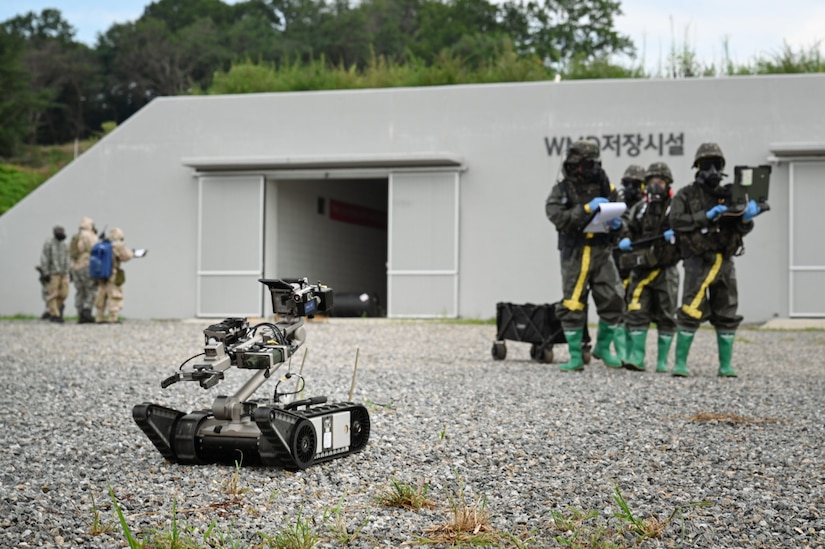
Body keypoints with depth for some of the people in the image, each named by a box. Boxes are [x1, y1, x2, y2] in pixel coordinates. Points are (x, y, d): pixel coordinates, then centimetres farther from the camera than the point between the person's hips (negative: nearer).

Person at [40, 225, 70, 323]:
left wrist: (68, 273, 18)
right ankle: (54, 315, 2)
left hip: (64, 273, 6)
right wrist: (46, 273, -13)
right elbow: (44, 259, -8)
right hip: (53, 273, -6)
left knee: (64, 294, 0)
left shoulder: (64, 245, 16)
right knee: (53, 294, -4)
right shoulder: (48, 244, -5)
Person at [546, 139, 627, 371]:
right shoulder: (562, 190, -1)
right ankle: (576, 356, 11)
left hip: (602, 252, 3)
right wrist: (587, 209, -24)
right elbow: (557, 218, -17)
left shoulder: (604, 185, 9)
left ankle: (603, 347, 19)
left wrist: (617, 222, -5)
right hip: (575, 255, -3)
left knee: (613, 300, -3)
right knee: (573, 306, 0)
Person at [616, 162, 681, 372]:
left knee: (666, 317, 3)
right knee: (636, 313, -6)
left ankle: (663, 361, 11)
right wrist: (624, 241, -4)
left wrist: (676, 234, -22)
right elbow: (627, 229, 17)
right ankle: (637, 357, -3)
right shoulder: (639, 209, 12)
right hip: (641, 269, 2)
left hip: (666, 270, -2)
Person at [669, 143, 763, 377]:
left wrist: (747, 217, -15)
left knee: (727, 315, 6)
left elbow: (742, 230, 7)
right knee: (691, 312, -9)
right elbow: (676, 221, -12)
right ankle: (680, 362, -2)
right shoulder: (686, 195, 2)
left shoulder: (729, 195, 12)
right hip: (698, 261, -4)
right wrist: (706, 216, -18)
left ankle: (725, 365, 12)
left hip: (724, 261, 4)